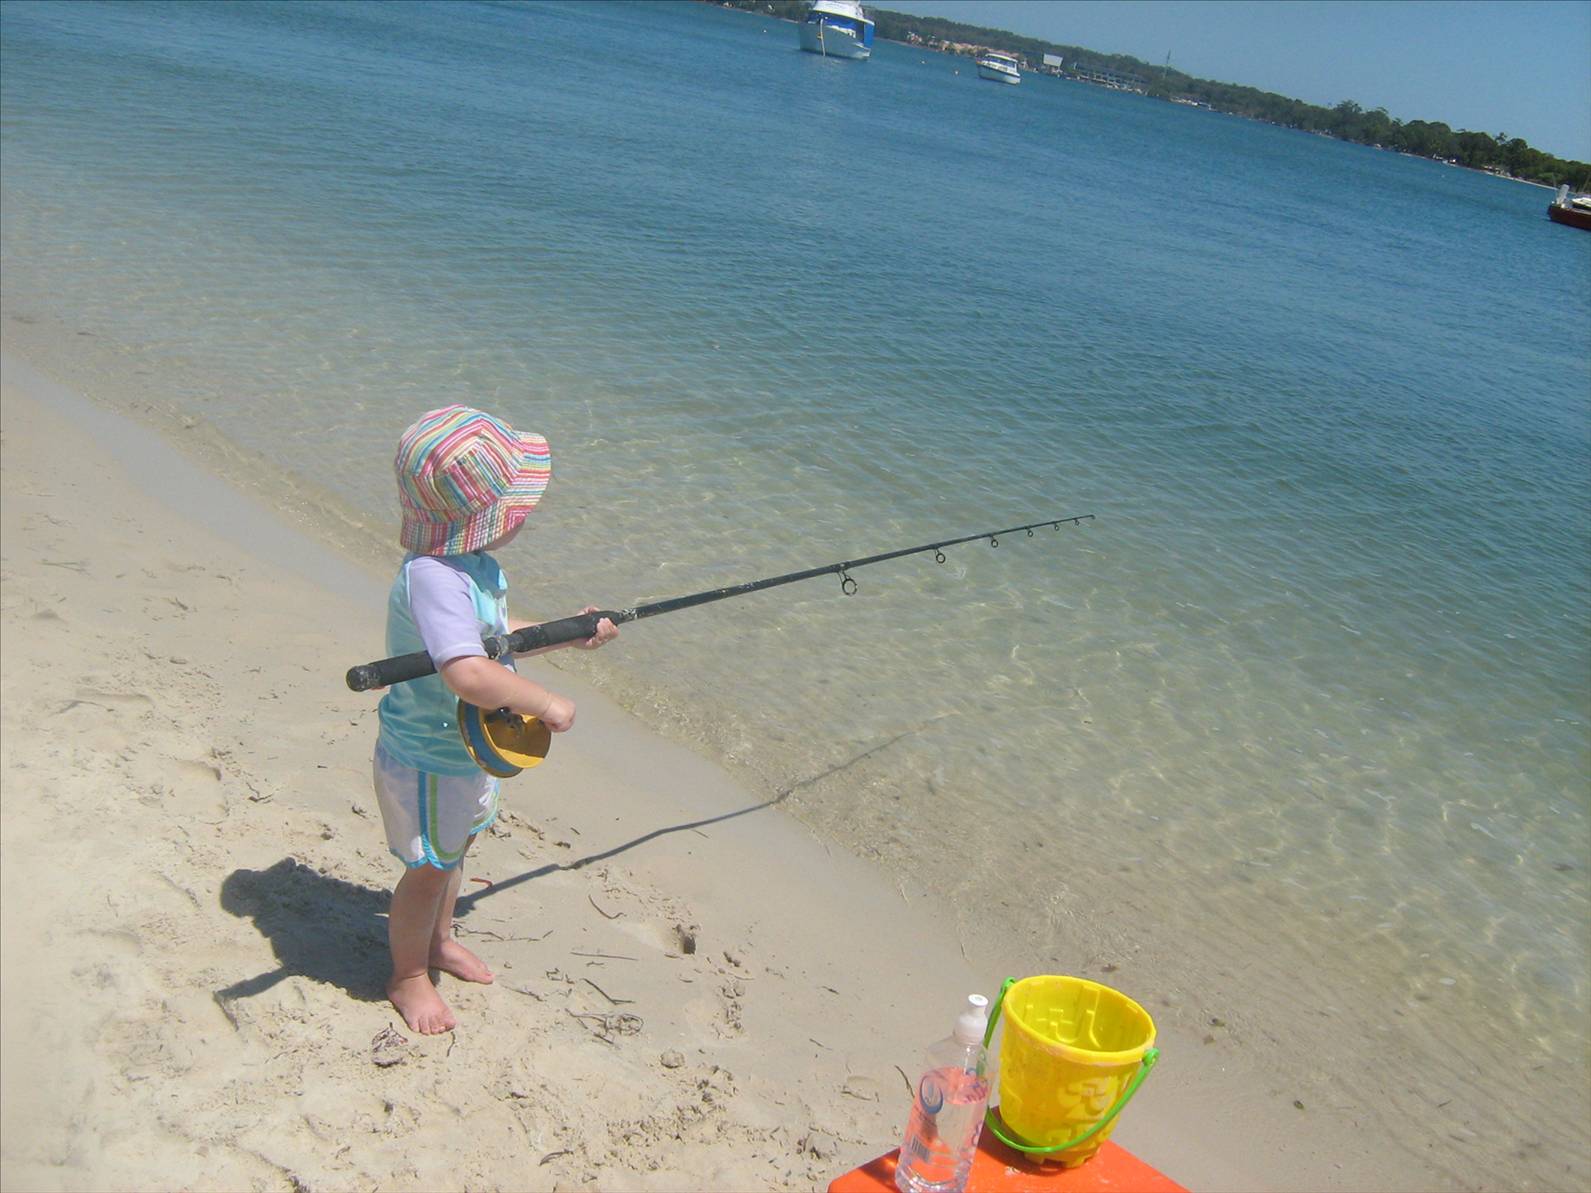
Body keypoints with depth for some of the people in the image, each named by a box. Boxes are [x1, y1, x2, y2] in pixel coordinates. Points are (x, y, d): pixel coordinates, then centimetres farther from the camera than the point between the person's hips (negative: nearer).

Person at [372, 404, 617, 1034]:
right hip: (426, 758, -10)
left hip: (469, 743, 10)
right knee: (429, 867, 10)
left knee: (454, 847, 27)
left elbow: (497, 633, 17)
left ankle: (439, 941, 51)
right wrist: (547, 703, -35)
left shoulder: (474, 561, -1)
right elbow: (467, 674, -45)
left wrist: (569, 634, 10)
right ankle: (408, 977, 33)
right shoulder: (433, 576, -34)